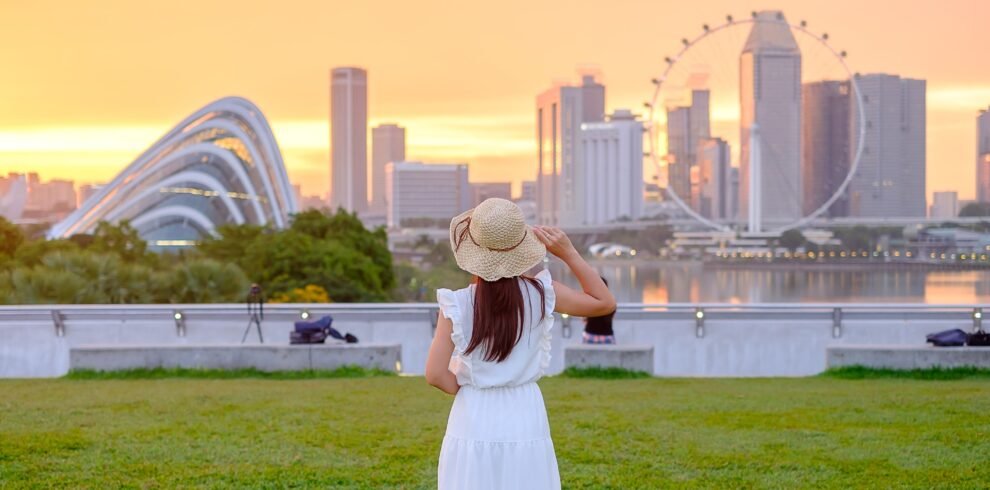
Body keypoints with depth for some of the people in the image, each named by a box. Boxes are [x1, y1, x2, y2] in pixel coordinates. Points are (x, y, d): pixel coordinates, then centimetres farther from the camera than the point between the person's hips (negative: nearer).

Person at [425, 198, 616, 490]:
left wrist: (466, 389, 8)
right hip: (524, 421, 1)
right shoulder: (540, 294, -6)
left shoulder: (457, 304, -10)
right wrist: (568, 254, 2)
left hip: (474, 422, -1)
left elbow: (435, 374, -13)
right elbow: (605, 303, 7)